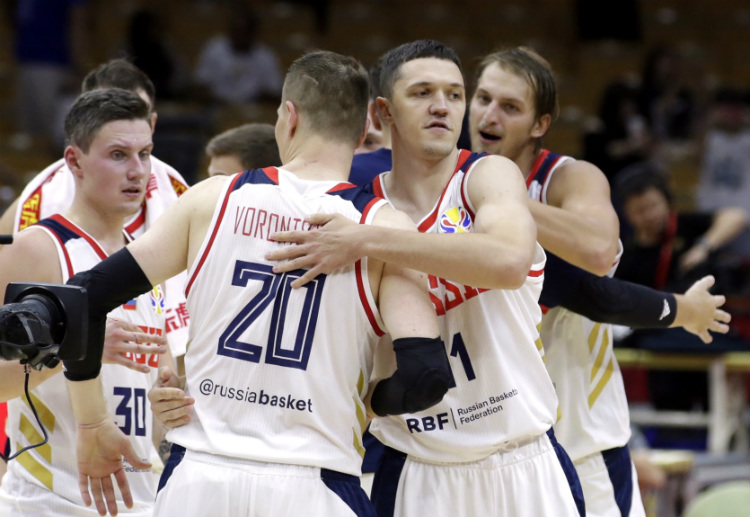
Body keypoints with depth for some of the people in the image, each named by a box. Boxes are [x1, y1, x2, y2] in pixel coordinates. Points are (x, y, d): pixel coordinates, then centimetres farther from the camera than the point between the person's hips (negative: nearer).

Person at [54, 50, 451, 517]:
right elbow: (428, 376, -13)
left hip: (198, 478, 3)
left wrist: (92, 425, 15)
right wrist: (363, 400, 9)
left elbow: (86, 298, 4)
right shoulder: (382, 227, -3)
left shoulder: (212, 198, 4)